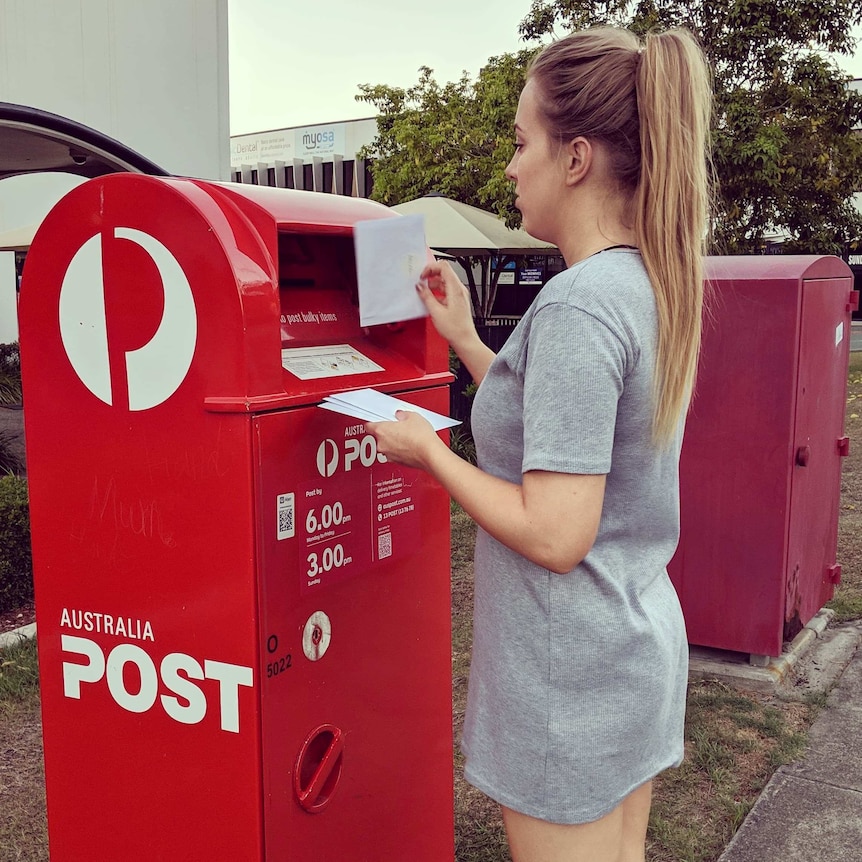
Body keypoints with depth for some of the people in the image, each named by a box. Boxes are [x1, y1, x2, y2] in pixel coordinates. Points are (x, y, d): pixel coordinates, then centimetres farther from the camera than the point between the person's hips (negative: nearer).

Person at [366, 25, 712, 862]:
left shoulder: (576, 306, -24)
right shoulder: (655, 286, 5)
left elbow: (555, 535, -26)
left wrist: (427, 450, -13)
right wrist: (464, 339, 12)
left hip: (569, 670, -9)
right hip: (643, 641, 9)